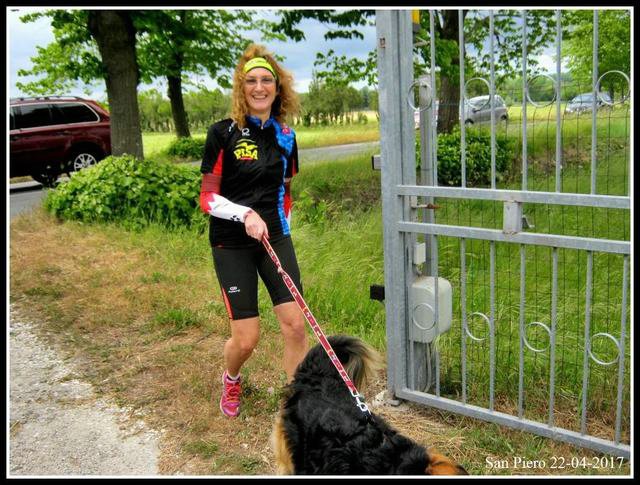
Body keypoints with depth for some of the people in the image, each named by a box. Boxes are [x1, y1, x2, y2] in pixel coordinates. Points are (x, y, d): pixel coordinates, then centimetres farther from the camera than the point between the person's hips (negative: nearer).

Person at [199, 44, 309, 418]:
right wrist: (245, 214, -22)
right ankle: (231, 379, 33)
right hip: (232, 244, -4)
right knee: (247, 338, -2)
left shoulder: (285, 136, 6)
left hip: (275, 237, 4)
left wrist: (281, 225, 12)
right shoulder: (223, 133, -8)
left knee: (295, 324, -5)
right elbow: (207, 197, -8)